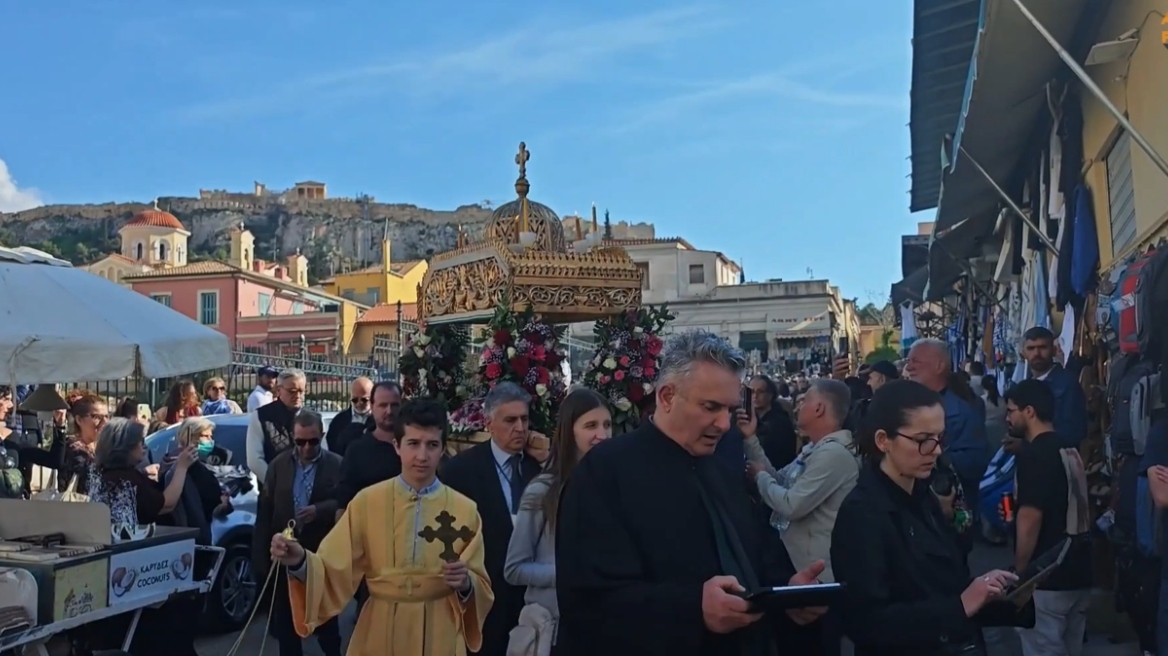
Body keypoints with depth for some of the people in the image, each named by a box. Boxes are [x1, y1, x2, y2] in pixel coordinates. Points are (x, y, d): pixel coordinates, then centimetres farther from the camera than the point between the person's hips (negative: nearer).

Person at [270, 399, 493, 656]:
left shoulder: (465, 510, -4)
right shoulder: (367, 502, -5)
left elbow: (481, 586, 0)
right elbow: (335, 570, -6)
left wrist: (465, 583, -20)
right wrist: (300, 562, -24)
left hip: (440, 634, 0)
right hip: (379, 632, 0)